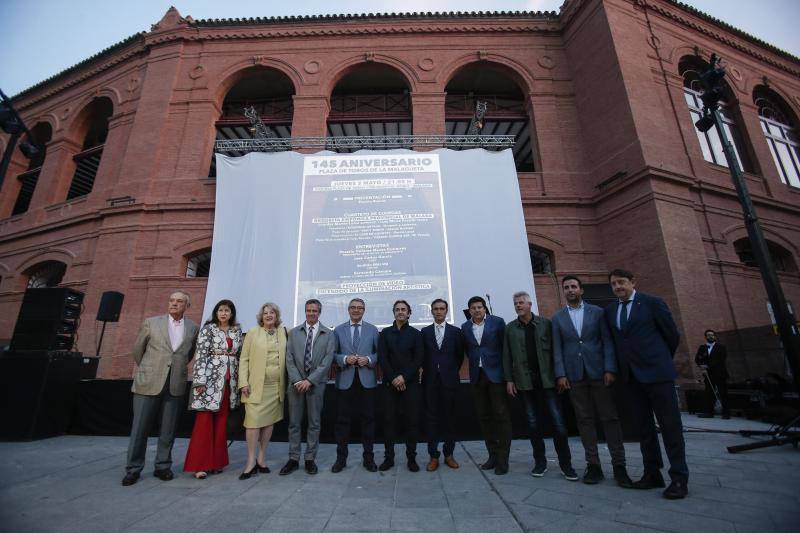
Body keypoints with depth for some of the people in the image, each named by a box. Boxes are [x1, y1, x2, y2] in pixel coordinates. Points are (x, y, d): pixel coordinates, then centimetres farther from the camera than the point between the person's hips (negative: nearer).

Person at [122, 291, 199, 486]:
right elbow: (137, 349, 11)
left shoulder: (193, 328, 5)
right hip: (148, 383, -1)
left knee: (168, 430, 9)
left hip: (175, 386, 1)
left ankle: (163, 466, 23)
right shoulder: (151, 323, 1)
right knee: (140, 428, 6)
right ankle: (133, 469, 21)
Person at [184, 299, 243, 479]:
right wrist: (200, 381, -15)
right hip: (210, 378, -4)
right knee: (205, 420, -2)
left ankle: (216, 461, 20)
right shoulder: (208, 329, -4)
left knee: (221, 421, 10)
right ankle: (199, 464, 8)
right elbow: (201, 355, -9)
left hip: (229, 380, 5)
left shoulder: (237, 331, 9)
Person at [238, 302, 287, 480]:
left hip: (276, 386, 3)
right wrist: (243, 382, -7)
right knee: (253, 421, -4)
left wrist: (286, 382, 3)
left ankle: (261, 458, 22)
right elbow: (244, 359, 1)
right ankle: (251, 462, 8)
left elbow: (287, 357, 8)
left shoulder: (283, 332, 7)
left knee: (269, 422, 9)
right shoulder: (253, 332, 2)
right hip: (256, 385, -2)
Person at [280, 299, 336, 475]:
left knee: (314, 423, 7)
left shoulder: (328, 335, 1)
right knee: (294, 423, 8)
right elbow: (289, 358, 2)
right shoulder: (294, 332, 7)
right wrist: (296, 380, -10)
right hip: (296, 383, 2)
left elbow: (327, 361, -7)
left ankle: (310, 459, 20)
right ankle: (293, 459, 21)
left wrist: (310, 380, -13)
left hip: (316, 384, -1)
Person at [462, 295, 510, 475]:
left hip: (496, 374, -3)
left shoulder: (497, 322, -3)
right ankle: (492, 455, 23)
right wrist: (475, 363, 5)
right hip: (477, 376, 4)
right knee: (484, 417, 10)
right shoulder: (465, 327, 6)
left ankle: (503, 459, 10)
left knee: (501, 416, -1)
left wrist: (506, 371, -1)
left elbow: (506, 346, -1)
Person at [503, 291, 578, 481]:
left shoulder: (545, 323, 1)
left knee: (558, 422, 0)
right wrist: (509, 380, 0)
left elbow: (554, 349, 0)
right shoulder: (510, 328, 5)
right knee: (534, 423, 9)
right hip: (525, 382, 1)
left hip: (547, 380, -1)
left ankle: (565, 464, 15)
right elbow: (507, 356, 5)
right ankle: (540, 462, 22)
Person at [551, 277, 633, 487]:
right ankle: (593, 465, 13)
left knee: (610, 417, 3)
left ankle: (619, 465, 13)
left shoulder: (597, 312, 6)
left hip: (598, 372, -1)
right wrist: (560, 374, -4)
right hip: (574, 375, 1)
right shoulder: (557, 317, 8)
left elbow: (608, 342, 1)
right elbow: (557, 349, 4)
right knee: (585, 419, 6)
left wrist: (610, 369, -9)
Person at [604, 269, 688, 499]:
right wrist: (623, 365, 12)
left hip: (656, 371, -4)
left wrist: (662, 359, 13)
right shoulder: (609, 310, 9)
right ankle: (652, 474, 19)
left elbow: (673, 334, 4)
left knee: (670, 425, 2)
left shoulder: (652, 302, -3)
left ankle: (679, 478, 12)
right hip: (631, 375, 5)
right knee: (643, 426, 10)